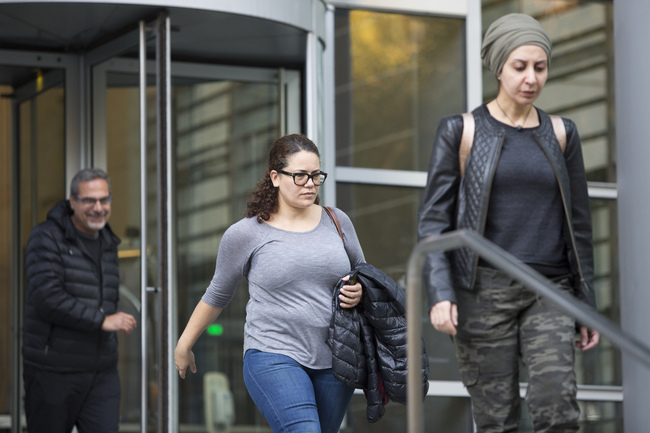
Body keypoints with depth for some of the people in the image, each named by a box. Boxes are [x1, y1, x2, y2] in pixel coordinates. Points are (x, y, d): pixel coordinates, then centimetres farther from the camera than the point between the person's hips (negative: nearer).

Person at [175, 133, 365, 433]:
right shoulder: (246, 234, 0)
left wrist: (359, 292, -2)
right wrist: (184, 345, 19)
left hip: (333, 363, 4)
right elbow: (217, 294, 13)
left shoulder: (336, 222, 9)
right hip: (274, 359, -4)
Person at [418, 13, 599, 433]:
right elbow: (434, 220, -1)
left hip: (547, 294, 2)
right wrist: (440, 295, -14)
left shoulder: (561, 135, 10)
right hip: (484, 289, -2)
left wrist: (588, 307, 10)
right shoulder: (460, 131, 2)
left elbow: (578, 225, 13)